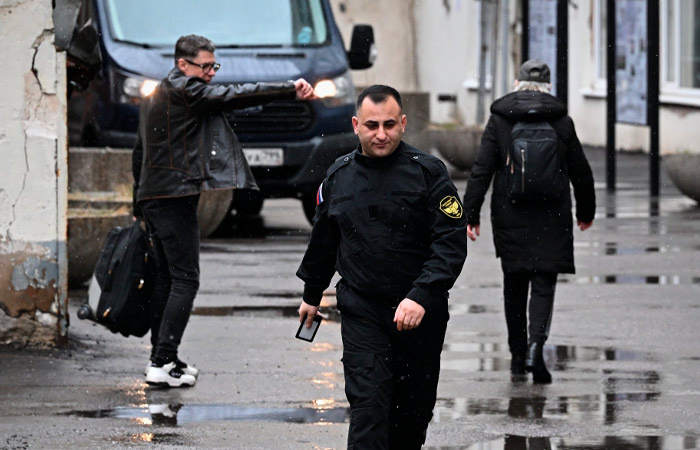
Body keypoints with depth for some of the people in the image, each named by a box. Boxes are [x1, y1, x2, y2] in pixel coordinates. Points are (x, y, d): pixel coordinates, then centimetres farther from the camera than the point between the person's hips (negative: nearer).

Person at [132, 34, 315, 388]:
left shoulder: (155, 97, 20)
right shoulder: (183, 90, -11)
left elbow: (139, 153, 25)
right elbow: (233, 96, -21)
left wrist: (139, 205, 28)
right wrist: (290, 91, -24)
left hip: (153, 197, 10)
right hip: (175, 196, -10)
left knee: (166, 277, 15)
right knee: (185, 279, -9)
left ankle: (160, 358, 17)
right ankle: (163, 363, -14)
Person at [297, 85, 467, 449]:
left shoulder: (428, 173, -6)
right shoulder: (339, 175, 5)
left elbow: (452, 242, -12)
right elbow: (323, 241, 21)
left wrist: (421, 296, -24)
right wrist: (312, 294, 30)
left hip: (420, 314, -1)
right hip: (361, 312, 1)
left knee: (413, 410, 10)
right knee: (368, 404, -12)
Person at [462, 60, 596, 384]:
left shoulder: (499, 120, -3)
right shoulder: (561, 122, 0)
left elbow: (481, 170, -7)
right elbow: (581, 172, 7)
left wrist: (470, 214, -4)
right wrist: (586, 211, 21)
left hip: (510, 217, 1)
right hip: (551, 218, -1)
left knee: (514, 285, 12)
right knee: (543, 284, 1)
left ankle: (518, 359, 16)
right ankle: (536, 344, -22)